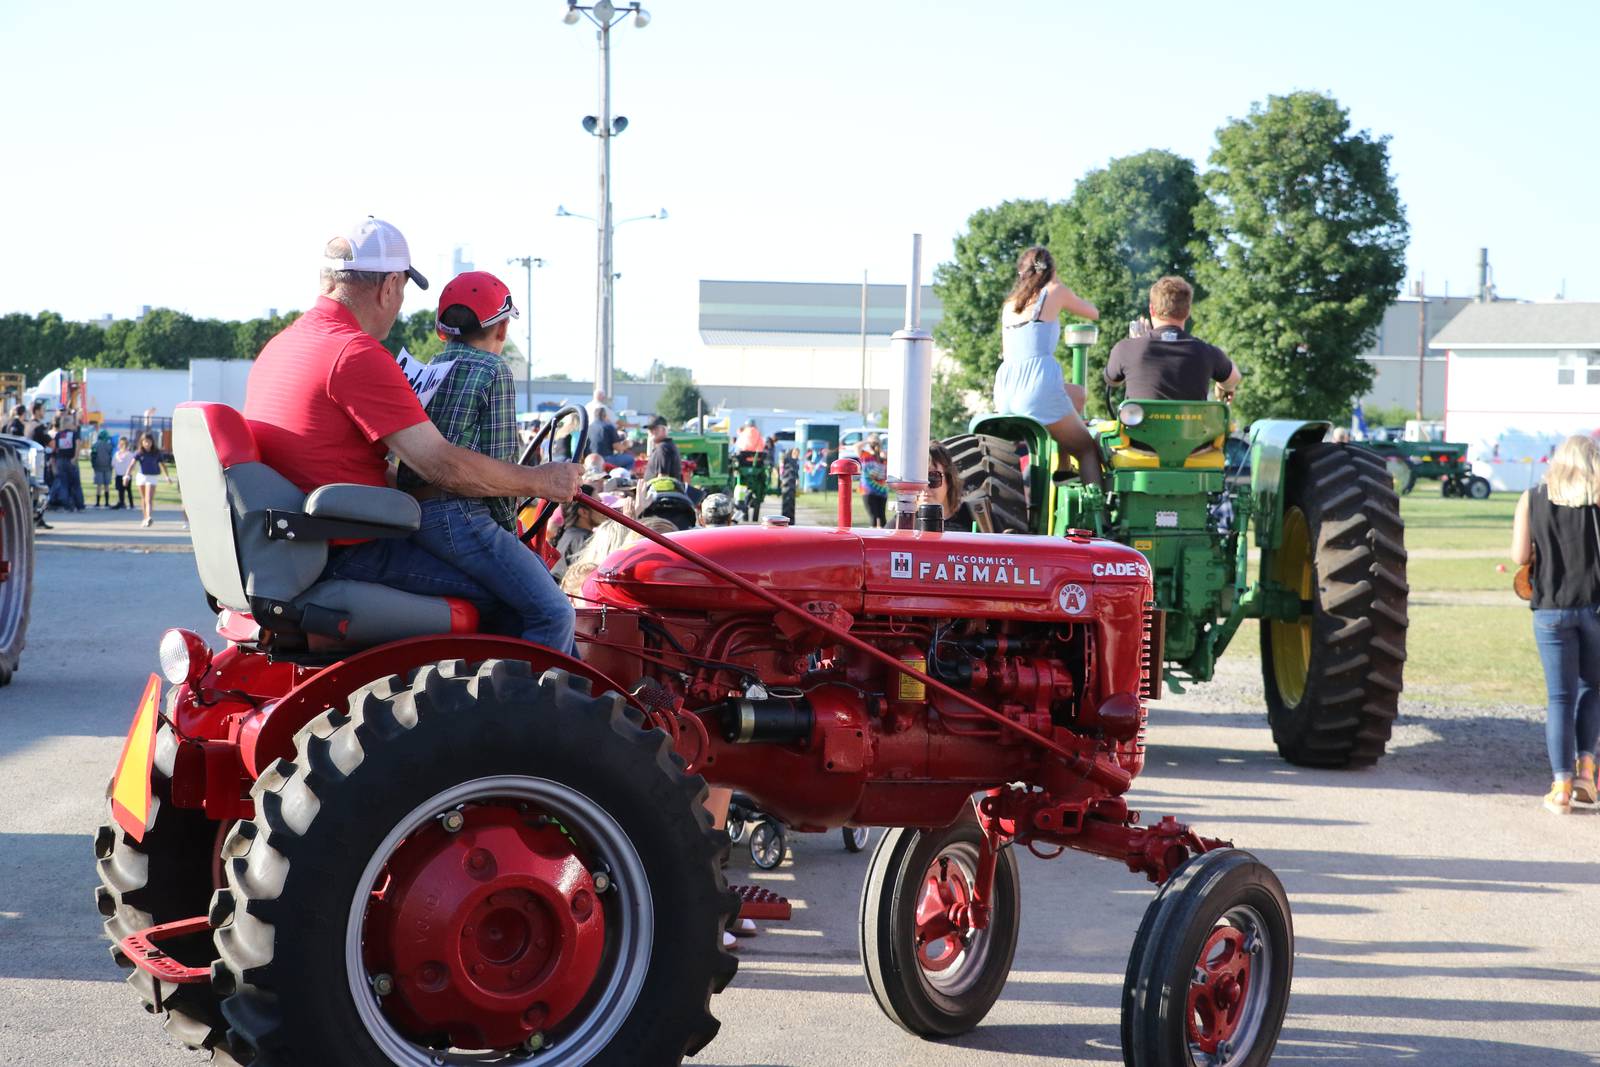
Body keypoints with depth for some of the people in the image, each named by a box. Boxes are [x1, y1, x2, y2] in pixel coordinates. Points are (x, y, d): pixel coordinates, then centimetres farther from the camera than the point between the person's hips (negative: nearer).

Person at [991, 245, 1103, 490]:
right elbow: (1094, 314, 22)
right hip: (1039, 389, -6)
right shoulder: (1055, 293, 6)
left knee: (1078, 394, 31)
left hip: (1004, 395, 6)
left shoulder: (1009, 305, 21)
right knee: (1088, 450, 10)